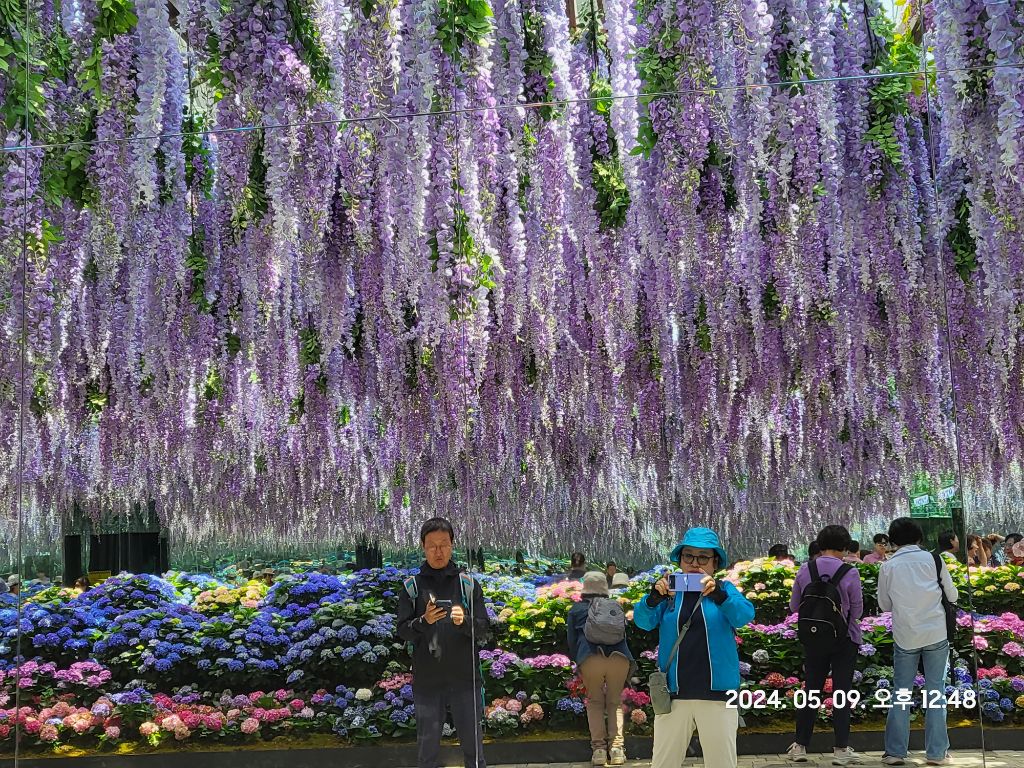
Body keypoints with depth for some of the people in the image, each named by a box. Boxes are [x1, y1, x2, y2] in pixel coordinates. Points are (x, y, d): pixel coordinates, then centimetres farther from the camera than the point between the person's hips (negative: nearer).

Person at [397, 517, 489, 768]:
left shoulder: (468, 584, 3)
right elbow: (402, 631, 0)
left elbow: (483, 631, 0)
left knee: (472, 743, 7)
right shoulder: (412, 587, 4)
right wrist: (423, 621, -20)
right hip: (426, 681, 0)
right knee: (427, 747, 8)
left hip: (465, 680, 0)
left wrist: (465, 621, -21)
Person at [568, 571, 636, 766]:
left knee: (595, 701, 15)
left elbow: (571, 642, 18)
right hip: (619, 657, 1)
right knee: (615, 701, 15)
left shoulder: (576, 610, 21)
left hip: (590, 658, -1)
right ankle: (617, 748, 0)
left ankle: (599, 748, 2)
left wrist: (578, 663, 32)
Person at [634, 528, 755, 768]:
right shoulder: (670, 590, 6)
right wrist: (654, 597, -29)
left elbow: (745, 616, -14)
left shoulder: (724, 590, 5)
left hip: (717, 693, -1)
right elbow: (643, 621, -8)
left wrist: (718, 595, -33)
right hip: (674, 694, 1)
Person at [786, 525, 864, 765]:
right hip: (844, 639, -3)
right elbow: (857, 611, -6)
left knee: (812, 690, 13)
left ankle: (800, 746, 16)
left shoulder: (805, 570, -6)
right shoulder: (850, 573, -15)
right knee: (842, 692, 6)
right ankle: (841, 749, 8)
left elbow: (794, 606, 2)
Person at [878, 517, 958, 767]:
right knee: (936, 692, 7)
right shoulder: (933, 559, -4)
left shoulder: (888, 567, -3)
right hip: (936, 635, 0)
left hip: (905, 637, 0)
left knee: (901, 693, 9)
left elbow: (884, 605, 6)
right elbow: (952, 595, 3)